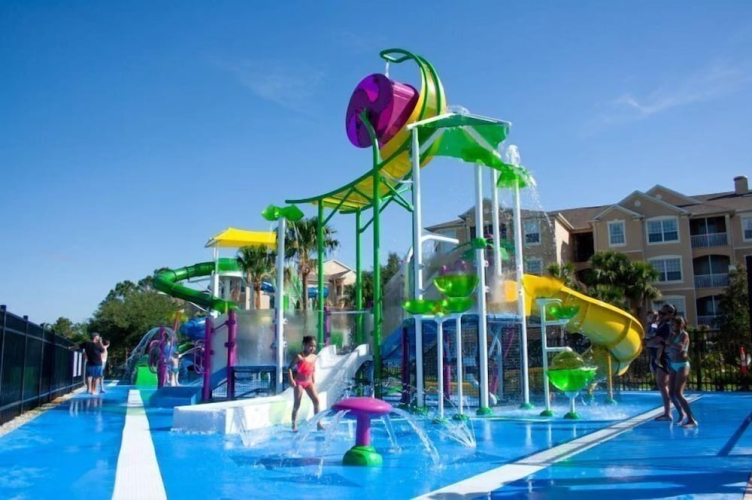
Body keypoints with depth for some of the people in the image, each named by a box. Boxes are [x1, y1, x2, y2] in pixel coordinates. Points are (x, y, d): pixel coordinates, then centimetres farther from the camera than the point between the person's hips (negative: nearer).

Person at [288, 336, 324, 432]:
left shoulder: (314, 357, 3)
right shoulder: (299, 357, -14)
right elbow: (290, 368, -13)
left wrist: (314, 382, 14)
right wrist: (291, 380, -21)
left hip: (309, 382, 5)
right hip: (299, 382, -5)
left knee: (316, 400, -4)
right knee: (297, 403, -1)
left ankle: (318, 424, 2)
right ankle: (294, 425, 9)